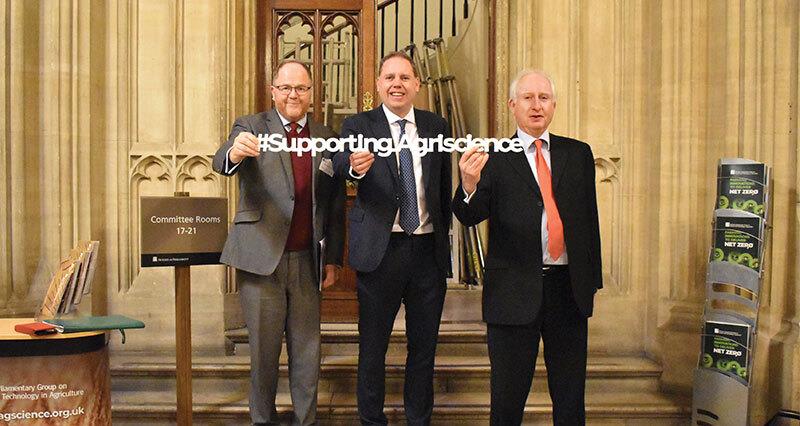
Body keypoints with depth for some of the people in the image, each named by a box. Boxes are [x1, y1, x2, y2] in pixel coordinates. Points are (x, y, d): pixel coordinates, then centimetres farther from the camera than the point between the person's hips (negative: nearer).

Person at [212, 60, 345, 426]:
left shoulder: (326, 138, 10)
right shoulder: (252, 126, 3)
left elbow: (335, 203, 12)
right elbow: (222, 162, -17)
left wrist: (333, 258, 8)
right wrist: (236, 151, -41)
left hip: (307, 261, 3)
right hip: (262, 257, -2)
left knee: (307, 349, 8)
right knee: (264, 348, 6)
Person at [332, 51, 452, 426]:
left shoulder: (436, 126, 8)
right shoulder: (358, 125, -1)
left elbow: (444, 186, 12)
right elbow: (338, 163, -20)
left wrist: (443, 236, 8)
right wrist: (354, 165, -43)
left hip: (429, 251, 3)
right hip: (380, 251, -3)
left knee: (424, 345, 12)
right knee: (373, 346, 7)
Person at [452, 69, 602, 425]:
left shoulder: (578, 154, 9)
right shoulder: (493, 158, 0)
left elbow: (590, 217, 10)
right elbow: (469, 217, -12)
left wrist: (592, 278, 6)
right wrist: (469, 185, -33)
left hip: (569, 287, 3)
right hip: (515, 290, -2)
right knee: (508, 396, 9)